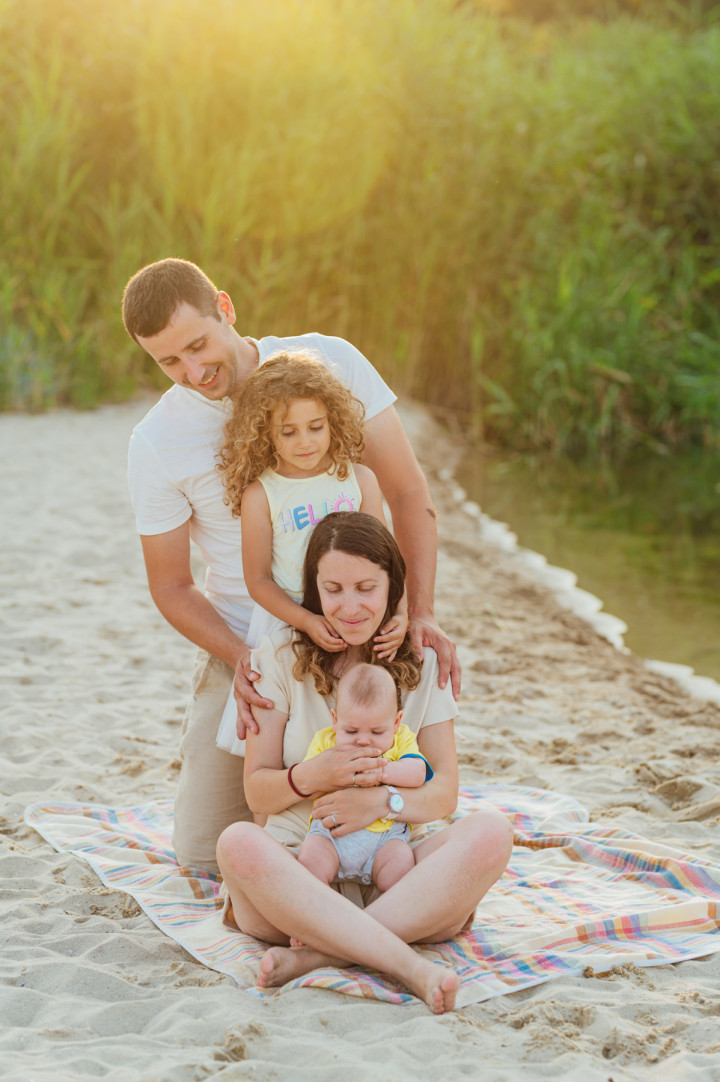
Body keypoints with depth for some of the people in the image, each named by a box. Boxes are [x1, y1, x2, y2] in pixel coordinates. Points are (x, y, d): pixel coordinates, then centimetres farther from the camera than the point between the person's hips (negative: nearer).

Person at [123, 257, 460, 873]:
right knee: (203, 850, 0)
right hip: (244, 644, 1)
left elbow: (409, 493, -9)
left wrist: (421, 613, -22)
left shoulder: (330, 363, -11)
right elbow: (171, 585, -2)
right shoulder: (155, 445, -10)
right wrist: (238, 658, -21)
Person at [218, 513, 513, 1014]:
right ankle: (410, 965, -42)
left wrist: (383, 801, -17)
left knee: (490, 832, -28)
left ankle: (318, 954, -35)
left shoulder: (421, 662, 10)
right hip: (299, 868, -1)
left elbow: (444, 792, 5)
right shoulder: (282, 657, 6)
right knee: (238, 844, -34)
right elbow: (256, 791, 5)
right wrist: (312, 776, -17)